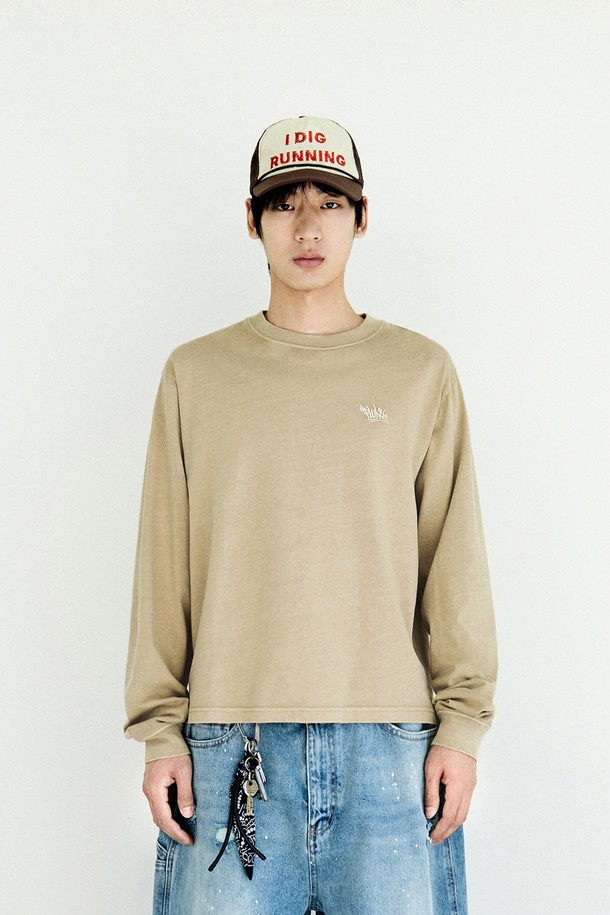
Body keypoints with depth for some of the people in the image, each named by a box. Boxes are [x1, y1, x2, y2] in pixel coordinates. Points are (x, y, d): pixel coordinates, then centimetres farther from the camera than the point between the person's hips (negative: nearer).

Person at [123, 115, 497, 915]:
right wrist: (160, 730, 2)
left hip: (390, 745, 0)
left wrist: (462, 722, 0)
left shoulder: (421, 372, 8)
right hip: (231, 745, 0)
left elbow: (455, 561, 5)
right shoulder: (196, 375, 9)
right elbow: (164, 571, 7)